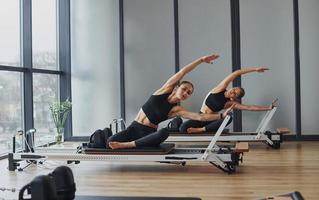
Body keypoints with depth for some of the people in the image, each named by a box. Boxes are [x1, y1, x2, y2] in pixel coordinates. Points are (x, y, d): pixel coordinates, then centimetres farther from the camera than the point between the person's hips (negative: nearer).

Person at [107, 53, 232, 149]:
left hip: (148, 133, 0)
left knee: (164, 133, -39)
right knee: (110, 141, -27)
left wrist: (221, 115, -19)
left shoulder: (177, 110, -4)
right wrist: (201, 60, -15)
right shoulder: (166, 90, -2)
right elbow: (182, 72, -9)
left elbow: (200, 117, -13)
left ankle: (125, 145, -31)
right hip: (134, 128, 0)